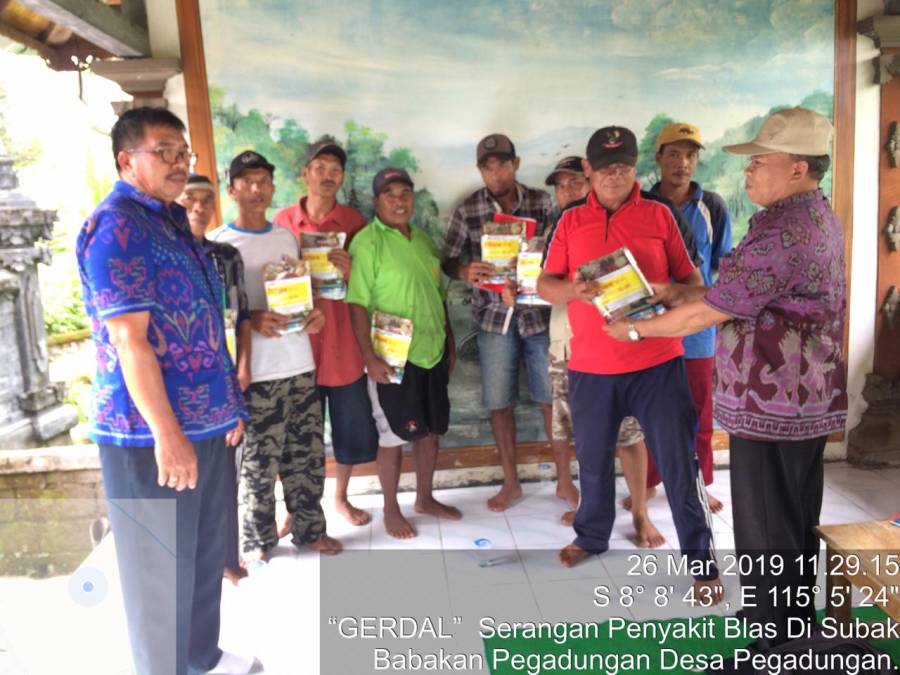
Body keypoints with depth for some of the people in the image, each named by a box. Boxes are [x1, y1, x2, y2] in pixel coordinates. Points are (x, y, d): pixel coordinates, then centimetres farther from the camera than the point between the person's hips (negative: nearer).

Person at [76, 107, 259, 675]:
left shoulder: (173, 221, 13)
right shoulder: (116, 227, -15)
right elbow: (129, 341, -21)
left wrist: (230, 403, 17)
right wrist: (167, 435, -21)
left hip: (206, 422, 9)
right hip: (153, 434, -9)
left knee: (205, 554, 21)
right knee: (163, 568, 8)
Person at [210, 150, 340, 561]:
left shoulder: (287, 237, 12)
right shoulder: (219, 244, -4)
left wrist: (314, 314, -1)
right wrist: (252, 319, -23)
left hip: (300, 363, 5)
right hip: (256, 370, -5)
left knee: (307, 454, 13)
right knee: (259, 461, 4)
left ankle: (309, 529, 29)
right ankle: (258, 539, 23)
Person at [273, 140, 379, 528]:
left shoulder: (353, 220, 2)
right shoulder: (283, 220, 1)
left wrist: (350, 273, -16)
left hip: (343, 340, 1)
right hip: (298, 339, -1)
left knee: (352, 423, 10)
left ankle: (340, 497, 33)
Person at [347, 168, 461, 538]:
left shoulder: (424, 241, 12)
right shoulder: (367, 243, -11)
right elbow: (357, 304, -16)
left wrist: (450, 342, 16)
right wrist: (370, 356, -22)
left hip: (433, 352, 7)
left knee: (431, 428, 15)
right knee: (393, 435, 4)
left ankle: (425, 498, 33)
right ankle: (391, 510, 22)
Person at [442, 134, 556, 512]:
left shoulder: (542, 202, 1)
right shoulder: (467, 210, -1)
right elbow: (448, 261, 2)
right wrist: (466, 272, -19)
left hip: (540, 314, 0)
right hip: (493, 318, 0)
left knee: (551, 399, 7)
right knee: (499, 403, 7)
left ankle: (564, 479, 25)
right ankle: (511, 483, 25)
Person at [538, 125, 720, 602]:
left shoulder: (659, 215, 3)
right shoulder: (570, 221, 7)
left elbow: (690, 278, 4)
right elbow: (543, 284, 4)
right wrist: (571, 290, -17)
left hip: (657, 361, -1)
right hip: (591, 364, 2)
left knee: (678, 462, 3)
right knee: (593, 458, 17)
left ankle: (701, 562, 19)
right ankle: (592, 535, 40)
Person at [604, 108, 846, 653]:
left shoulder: (782, 229, -22)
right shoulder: (817, 216, 12)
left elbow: (708, 312, -20)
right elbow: (739, 293, 14)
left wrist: (638, 328, -6)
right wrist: (675, 293, 5)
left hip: (772, 404, -10)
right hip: (803, 399, 11)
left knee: (767, 533, 3)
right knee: (795, 525, 22)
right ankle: (793, 629, 39)